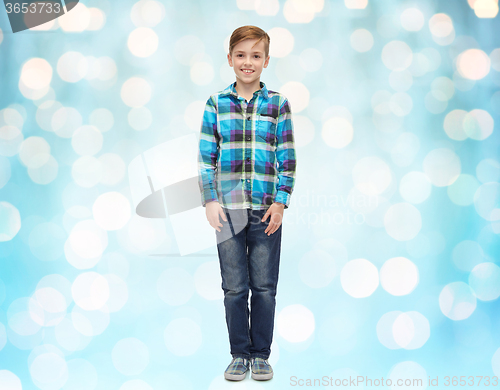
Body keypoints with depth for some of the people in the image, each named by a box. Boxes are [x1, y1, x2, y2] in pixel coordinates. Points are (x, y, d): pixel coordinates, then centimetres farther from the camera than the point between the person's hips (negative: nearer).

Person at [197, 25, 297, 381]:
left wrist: (280, 202, -5)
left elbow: (287, 159, 2)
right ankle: (240, 355, 21)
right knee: (234, 288, 7)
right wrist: (210, 200, -4)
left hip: (266, 208, 0)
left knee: (265, 287, 6)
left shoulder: (278, 104, 4)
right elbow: (206, 156, 4)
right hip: (227, 208, 1)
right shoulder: (216, 104, 5)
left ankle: (261, 355, 21)